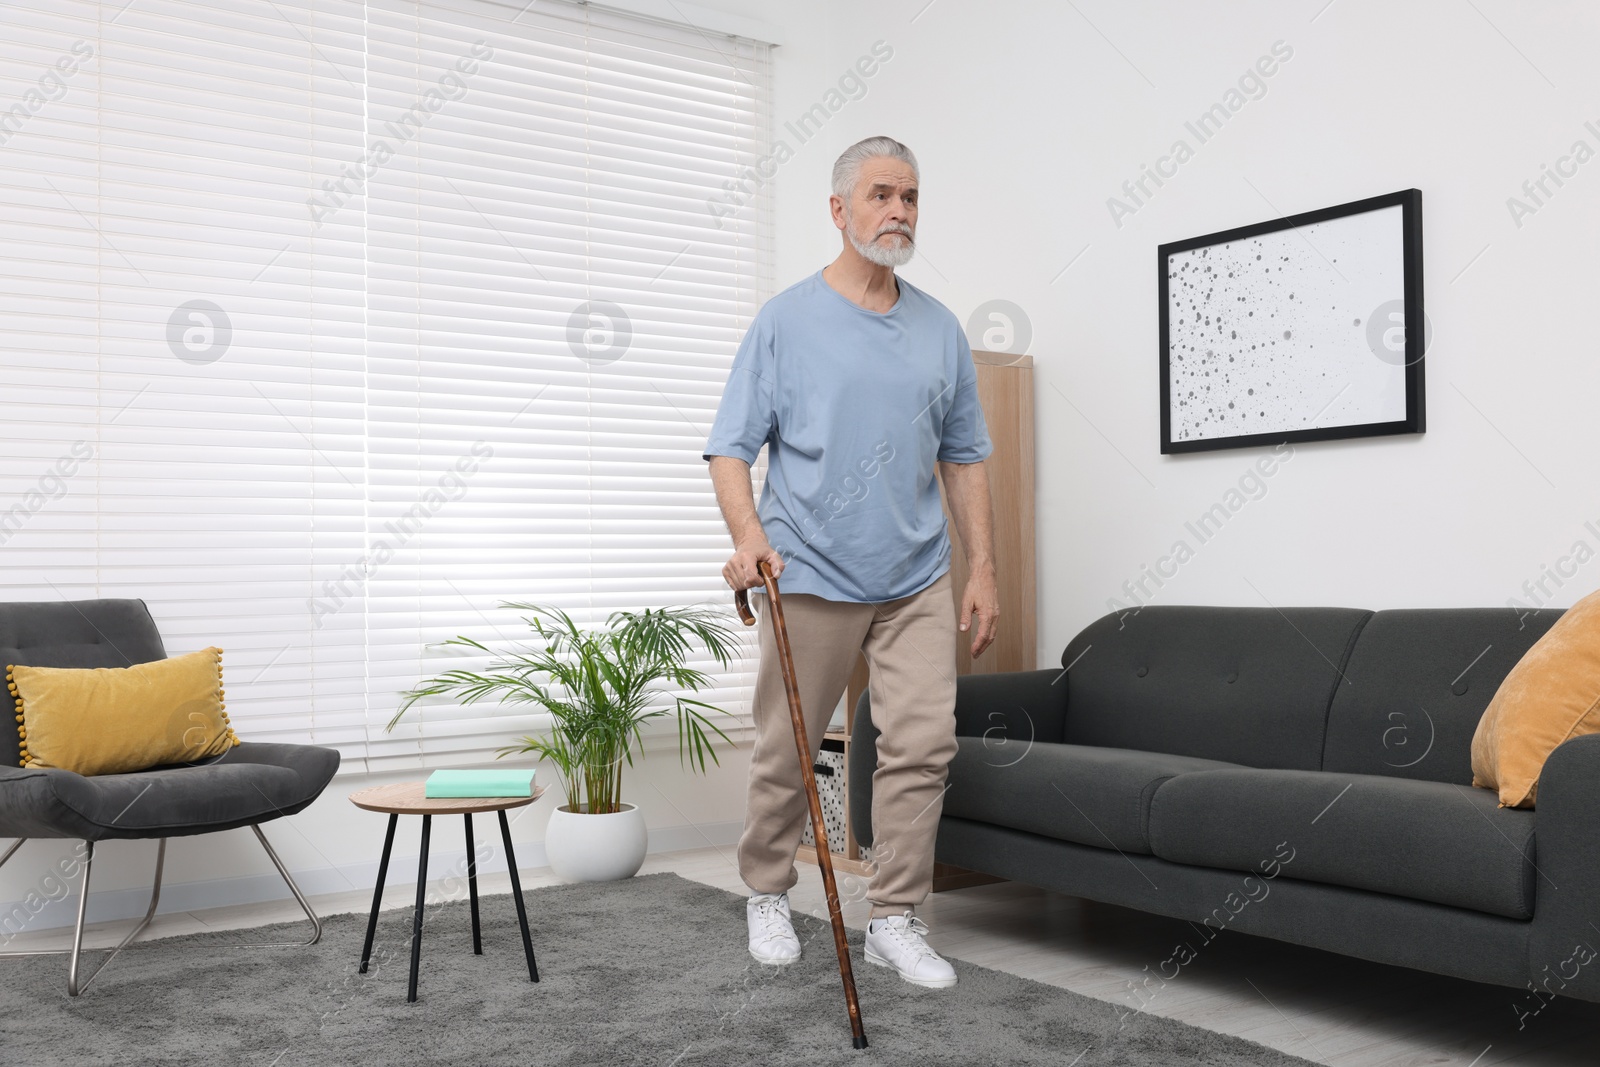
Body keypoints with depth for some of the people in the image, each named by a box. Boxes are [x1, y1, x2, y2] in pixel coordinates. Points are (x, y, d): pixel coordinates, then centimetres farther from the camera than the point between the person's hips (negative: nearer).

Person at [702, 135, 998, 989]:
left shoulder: (941, 331, 10)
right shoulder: (785, 321, -2)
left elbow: (964, 459, 12)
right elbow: (731, 446, -5)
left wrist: (982, 570, 6)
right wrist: (748, 536, -23)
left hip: (916, 580, 3)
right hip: (809, 576, -3)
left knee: (923, 743, -3)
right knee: (785, 752, 8)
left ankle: (895, 919, 10)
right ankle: (767, 896, 29)